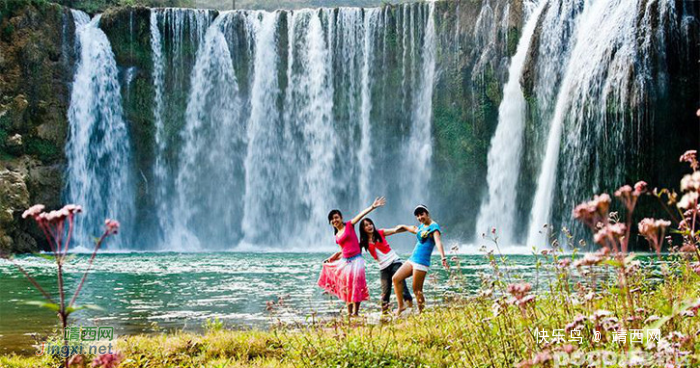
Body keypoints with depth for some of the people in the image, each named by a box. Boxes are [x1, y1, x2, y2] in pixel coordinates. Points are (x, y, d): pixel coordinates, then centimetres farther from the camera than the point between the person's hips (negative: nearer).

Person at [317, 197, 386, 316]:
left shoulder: (349, 225, 1)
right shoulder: (337, 236, 15)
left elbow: (361, 215, -11)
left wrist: (372, 207, -22)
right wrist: (332, 259, 23)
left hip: (355, 260, -6)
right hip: (345, 261, 6)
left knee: (356, 287, -9)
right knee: (347, 288, 7)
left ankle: (355, 313, -9)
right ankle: (349, 313, 14)